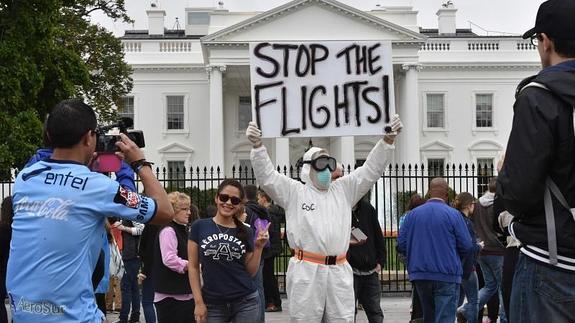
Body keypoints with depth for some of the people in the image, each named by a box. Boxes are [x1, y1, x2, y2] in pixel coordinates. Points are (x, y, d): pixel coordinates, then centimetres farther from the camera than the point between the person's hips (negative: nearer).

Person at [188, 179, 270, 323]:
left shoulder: (246, 232, 4)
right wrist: (199, 302, -4)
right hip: (213, 304, -1)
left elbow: (251, 272, 6)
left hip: (245, 302, 1)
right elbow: (193, 266, 1)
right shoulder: (200, 227, -1)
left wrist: (258, 247, -7)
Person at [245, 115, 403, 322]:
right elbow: (267, 175, -3)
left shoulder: (343, 190, 16)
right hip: (306, 271, -4)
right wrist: (257, 146, -19)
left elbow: (371, 169, 12)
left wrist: (388, 140, -1)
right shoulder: (295, 192, 7)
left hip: (339, 270, 4)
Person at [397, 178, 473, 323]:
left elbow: (401, 245, 2)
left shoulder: (413, 214, 3)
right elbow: (467, 246, -7)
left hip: (419, 274, 4)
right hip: (447, 275, -4)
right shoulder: (452, 214, -7)